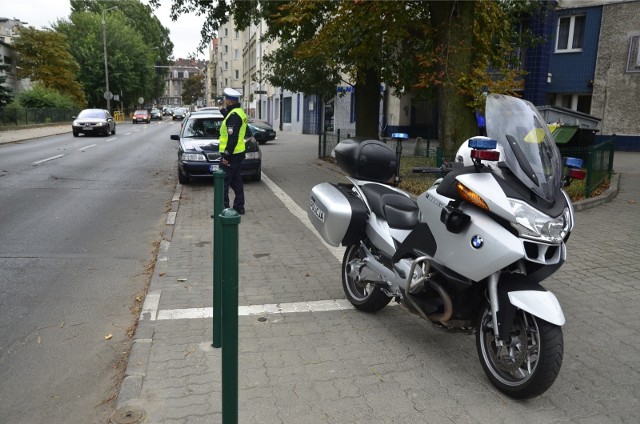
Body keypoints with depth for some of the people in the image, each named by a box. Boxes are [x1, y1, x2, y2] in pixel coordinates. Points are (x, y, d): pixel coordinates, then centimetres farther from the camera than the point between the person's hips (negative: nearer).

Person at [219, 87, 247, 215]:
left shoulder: (234, 115, -18)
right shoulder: (239, 112, 14)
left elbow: (233, 138, -24)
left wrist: (226, 155, -23)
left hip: (230, 156, -10)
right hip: (238, 153, 10)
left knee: (223, 183, -6)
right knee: (236, 181, 16)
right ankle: (239, 207, 22)